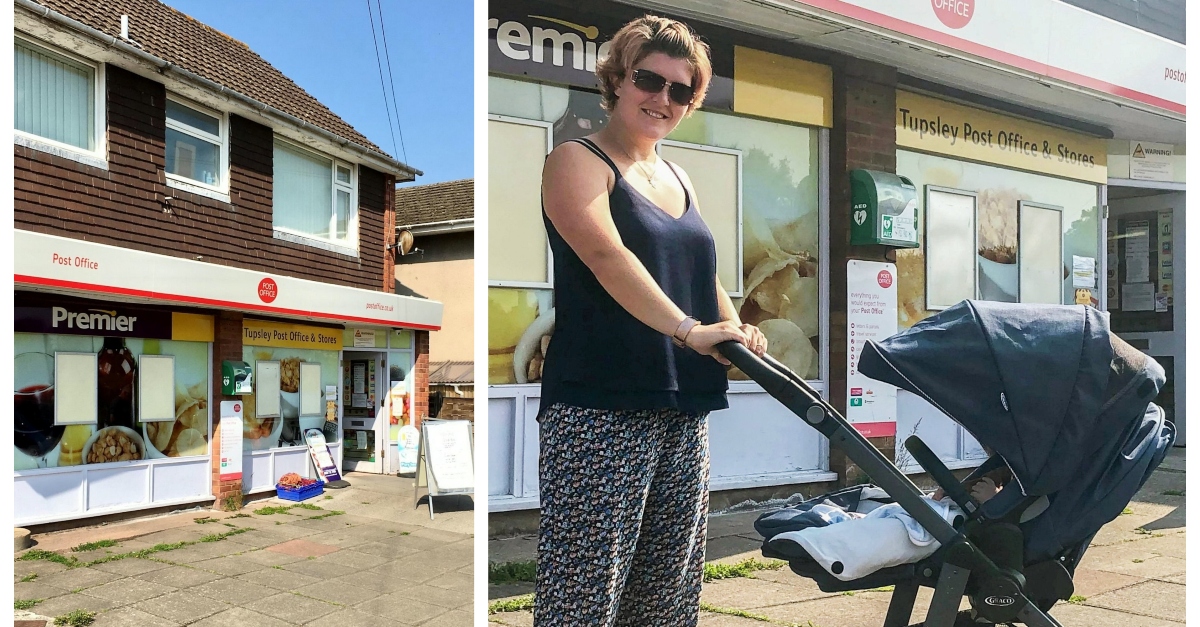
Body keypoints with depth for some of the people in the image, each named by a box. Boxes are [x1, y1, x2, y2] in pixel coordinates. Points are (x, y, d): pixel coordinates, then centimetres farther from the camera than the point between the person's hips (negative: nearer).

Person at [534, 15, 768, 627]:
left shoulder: (678, 178, 20)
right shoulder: (578, 159, -1)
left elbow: (703, 274, 18)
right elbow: (606, 255, -17)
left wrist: (737, 331, -1)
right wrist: (690, 330, -25)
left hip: (683, 406, 7)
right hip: (600, 408, -7)